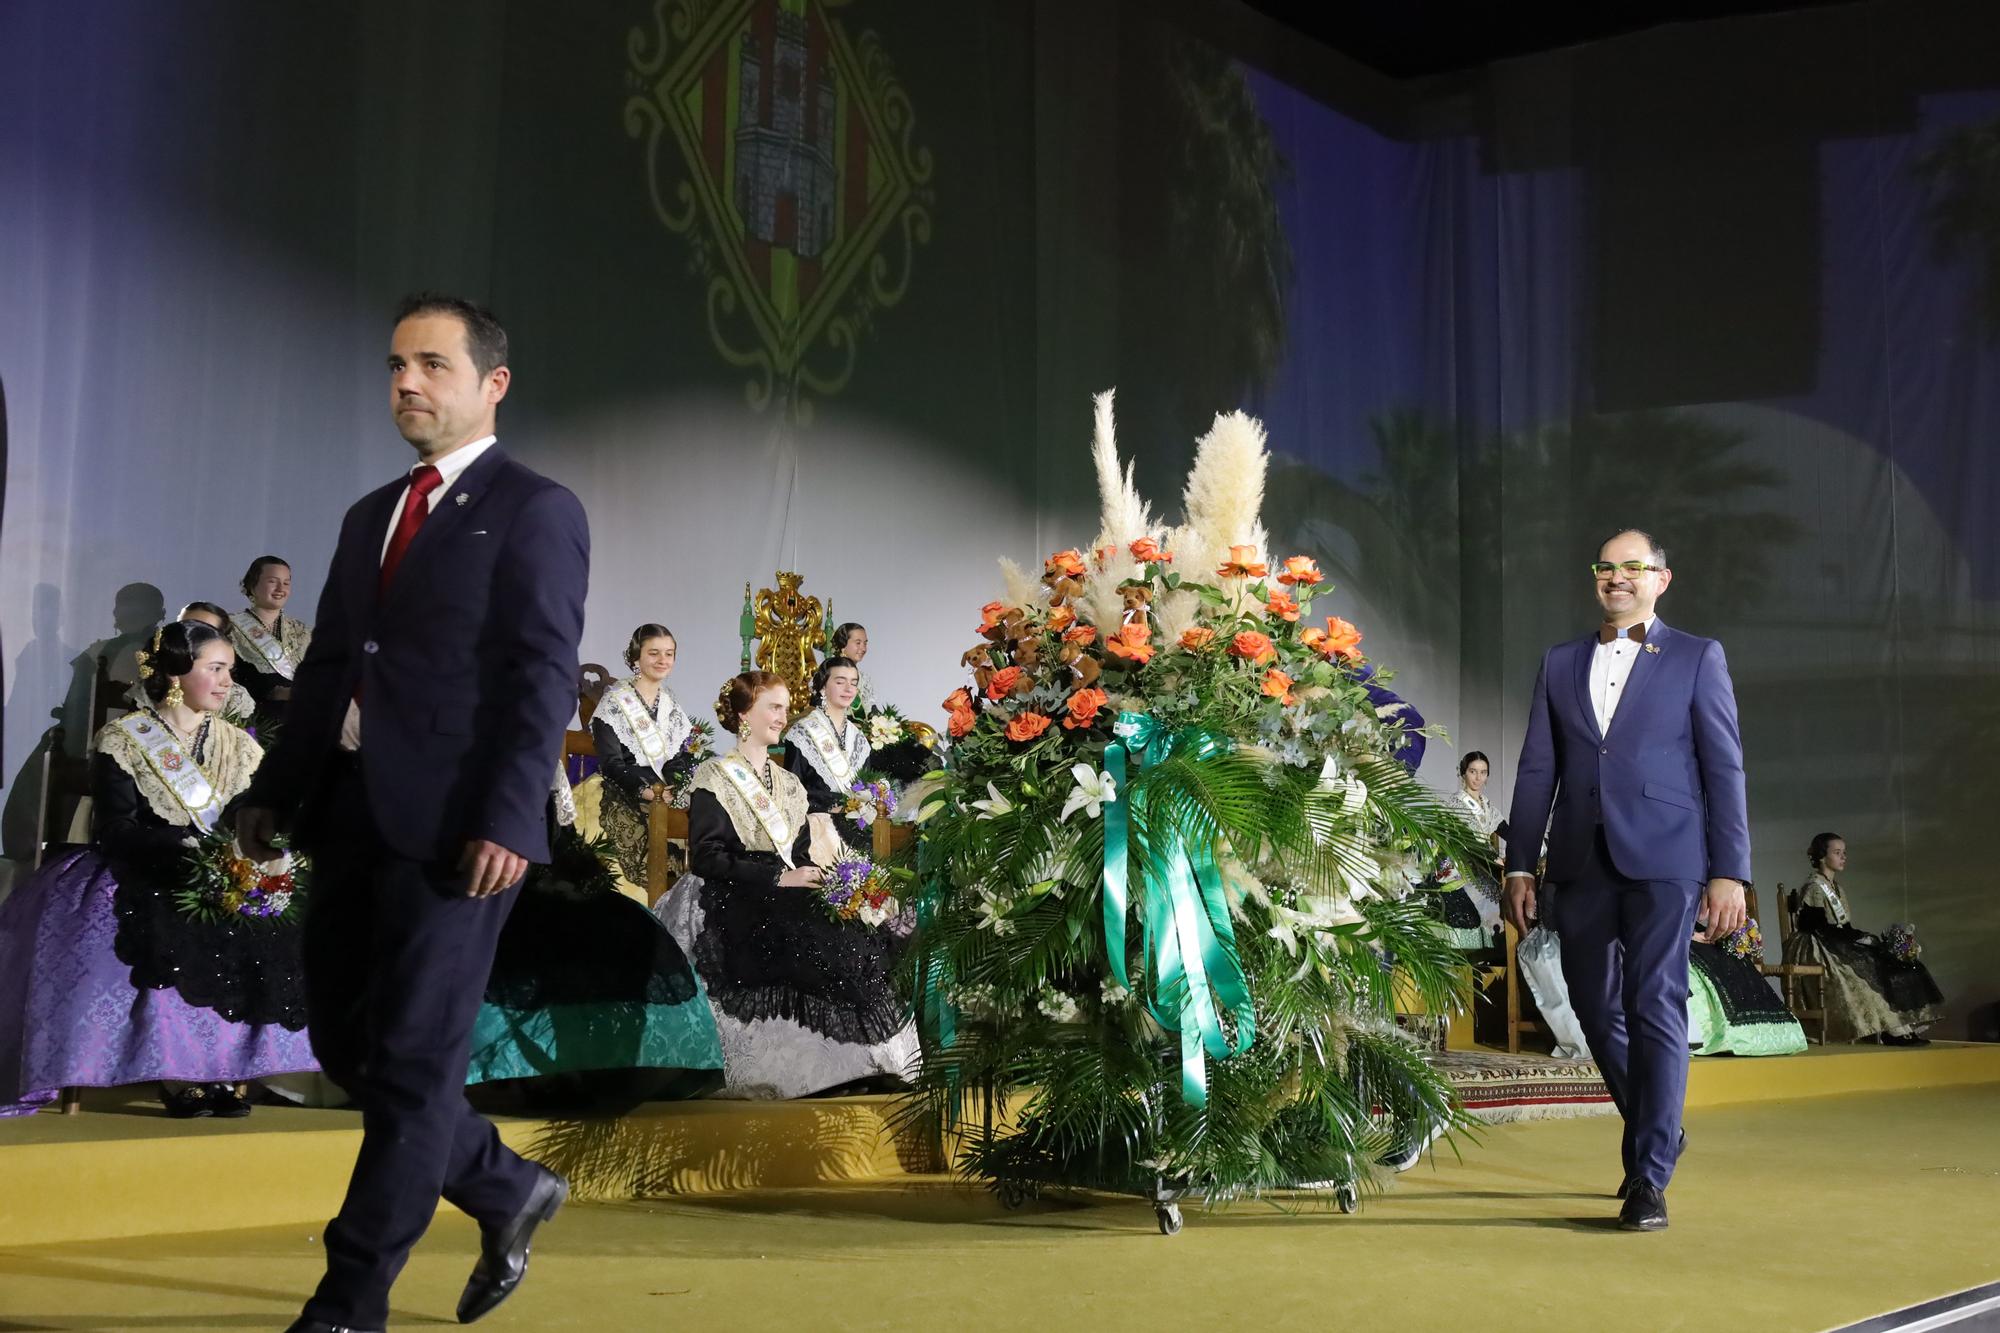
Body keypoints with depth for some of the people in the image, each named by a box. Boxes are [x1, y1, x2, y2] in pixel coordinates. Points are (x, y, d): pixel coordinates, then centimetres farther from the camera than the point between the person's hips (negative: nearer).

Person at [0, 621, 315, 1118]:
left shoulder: (238, 746, 13)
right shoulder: (122, 741, 0)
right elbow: (116, 830, -10)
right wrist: (185, 849, -25)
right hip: (142, 879, -4)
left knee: (266, 928, -26)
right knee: (175, 933, -35)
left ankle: (222, 1069, -20)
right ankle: (174, 1074, -26)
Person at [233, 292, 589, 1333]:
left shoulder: (534, 510, -2)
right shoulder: (369, 517, 20)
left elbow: (543, 678, -11)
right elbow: (326, 666, 20)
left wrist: (507, 819, -20)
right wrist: (274, 790, 10)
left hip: (454, 830, -8)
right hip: (353, 820, 8)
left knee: (412, 1060, -3)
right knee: (345, 1041, 11)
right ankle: (509, 1192, 29)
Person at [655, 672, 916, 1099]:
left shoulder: (788, 784, 23)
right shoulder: (715, 777, 2)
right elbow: (706, 857, -9)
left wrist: (816, 877, -4)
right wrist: (777, 879, -17)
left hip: (787, 900, 6)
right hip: (733, 900, -6)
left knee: (868, 936, -21)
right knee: (816, 942, -33)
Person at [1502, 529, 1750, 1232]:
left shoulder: (1696, 658, 6)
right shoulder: (1561, 663, 14)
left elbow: (1724, 769, 1)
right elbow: (1536, 769, 11)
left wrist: (1729, 872, -6)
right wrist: (1519, 864, 5)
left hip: (1663, 858, -4)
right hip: (1582, 861, 4)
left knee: (1655, 1008, -8)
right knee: (1594, 1005, 10)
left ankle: (1649, 1176, -3)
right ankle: (1656, 1130, 31)